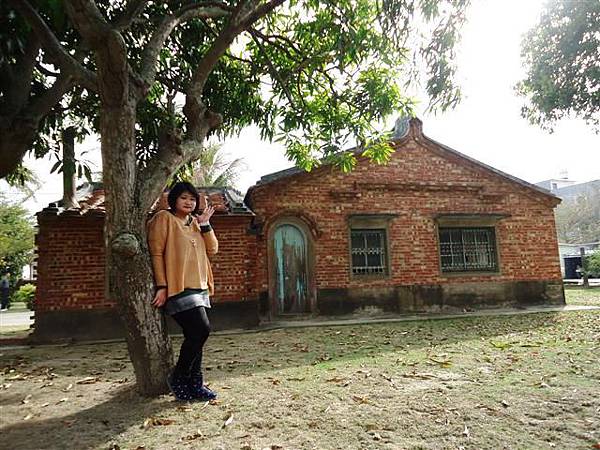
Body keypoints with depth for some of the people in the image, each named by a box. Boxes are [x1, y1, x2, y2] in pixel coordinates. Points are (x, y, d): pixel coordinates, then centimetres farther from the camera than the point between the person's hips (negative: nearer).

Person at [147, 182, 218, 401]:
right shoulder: (164, 218, -2)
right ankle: (178, 378, 2)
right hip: (177, 287, -7)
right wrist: (162, 286, -15)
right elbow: (156, 252, -9)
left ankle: (195, 385, 16)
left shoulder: (194, 222, 19)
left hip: (198, 287, 8)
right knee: (202, 329, -16)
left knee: (195, 335, 8)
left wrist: (205, 224, 0)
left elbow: (212, 249, 12)